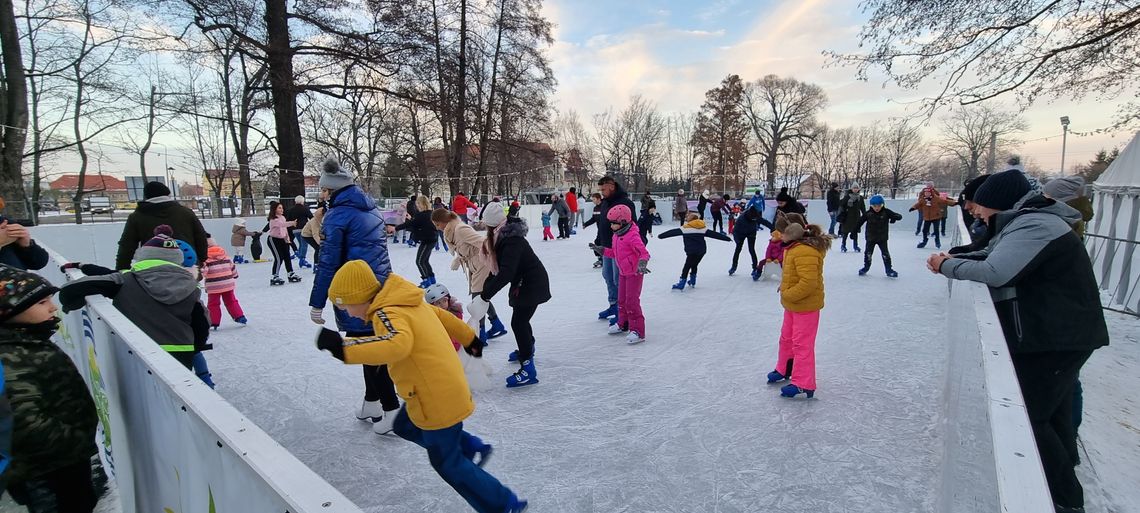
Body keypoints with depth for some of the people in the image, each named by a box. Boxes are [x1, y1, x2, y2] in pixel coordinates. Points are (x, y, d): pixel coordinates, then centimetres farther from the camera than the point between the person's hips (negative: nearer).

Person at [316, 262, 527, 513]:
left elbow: (397, 343, -45)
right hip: (446, 387, 9)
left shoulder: (388, 313, -22)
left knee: (447, 462, 10)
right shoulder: (405, 302, 6)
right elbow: (442, 316, 18)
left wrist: (344, 348, -47)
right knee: (405, 426, 28)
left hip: (437, 400, -9)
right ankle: (472, 448, 28)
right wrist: (469, 338, 31)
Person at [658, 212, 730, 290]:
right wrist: (727, 238, 18)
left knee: (687, 267, -3)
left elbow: (673, 232, 1)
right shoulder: (703, 228, 11)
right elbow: (714, 234, 12)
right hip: (702, 251, 5)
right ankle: (692, 281, 31)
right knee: (694, 265, 22)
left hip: (692, 252, -5)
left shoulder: (685, 228, -2)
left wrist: (661, 236, 9)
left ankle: (681, 284, -6)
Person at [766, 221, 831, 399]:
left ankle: (802, 384, 10)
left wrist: (787, 295, -22)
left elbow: (808, 282, -31)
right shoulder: (793, 248, 7)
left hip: (805, 306, -10)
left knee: (802, 344, -1)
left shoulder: (805, 253, -27)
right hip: (793, 305, 10)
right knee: (786, 338, 22)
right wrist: (784, 286, 7)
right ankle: (784, 370, 41)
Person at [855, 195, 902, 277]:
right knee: (868, 253, 8)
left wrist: (894, 217, -35)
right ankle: (866, 267, 27)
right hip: (870, 238, 1)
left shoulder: (886, 212, -10)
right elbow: (860, 222, -1)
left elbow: (899, 216, -12)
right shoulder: (868, 213, -9)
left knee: (885, 254, -1)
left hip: (882, 238, -1)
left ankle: (889, 269, 10)